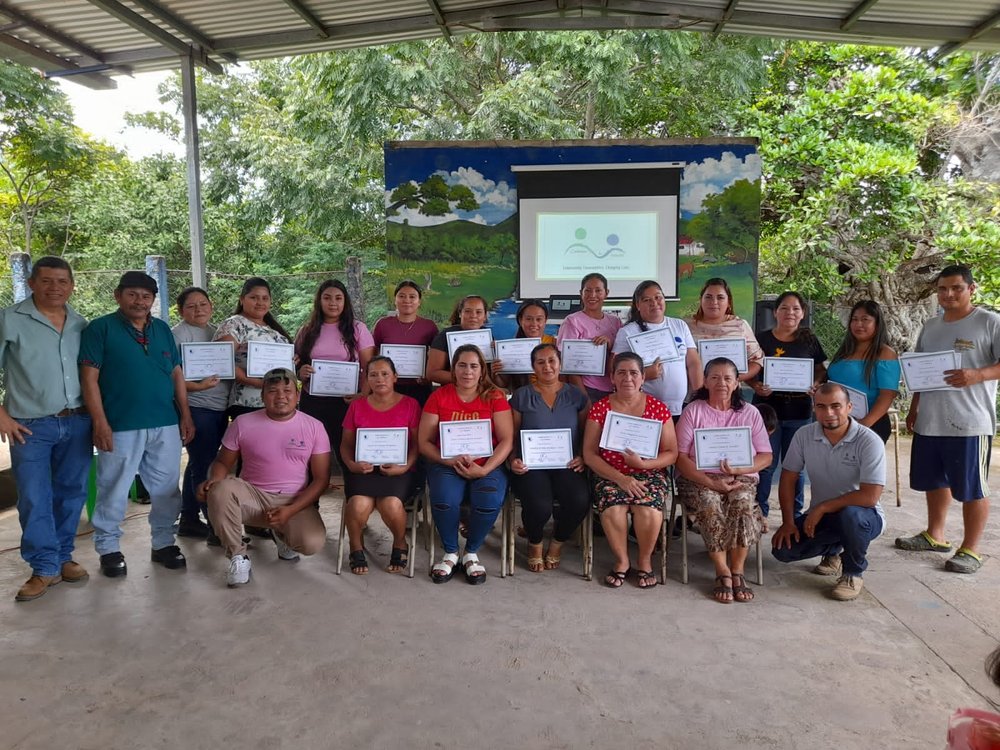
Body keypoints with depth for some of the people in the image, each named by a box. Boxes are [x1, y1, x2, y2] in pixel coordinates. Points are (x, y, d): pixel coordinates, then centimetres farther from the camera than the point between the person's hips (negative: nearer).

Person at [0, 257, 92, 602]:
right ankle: (45, 568, 10)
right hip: (31, 426, -3)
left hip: (77, 423, 4)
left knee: (71, 493, 10)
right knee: (34, 498, 0)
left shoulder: (81, 325, 9)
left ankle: (63, 557, 24)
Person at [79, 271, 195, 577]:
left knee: (166, 488, 10)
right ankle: (108, 548, 20)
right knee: (113, 490, 5)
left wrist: (185, 415, 9)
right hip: (120, 426, -4)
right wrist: (100, 423, -14)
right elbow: (89, 379, -7)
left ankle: (163, 543, 24)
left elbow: (177, 375, 14)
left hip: (166, 425, 4)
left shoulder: (163, 330, 12)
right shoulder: (100, 329, -2)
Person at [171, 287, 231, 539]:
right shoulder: (179, 334, -7)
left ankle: (189, 520, 25)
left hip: (219, 408, 8)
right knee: (204, 466, -6)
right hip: (197, 409, -8)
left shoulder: (216, 331, 16)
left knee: (198, 464, 15)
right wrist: (197, 386, -26)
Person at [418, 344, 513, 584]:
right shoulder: (439, 396, 5)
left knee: (490, 500, -30)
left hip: (487, 465, 0)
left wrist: (484, 470, -17)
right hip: (446, 464, 0)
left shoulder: (495, 397, 4)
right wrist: (449, 460, -16)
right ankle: (450, 553, -1)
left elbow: (506, 441, -2)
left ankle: (471, 553, 0)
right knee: (444, 499, -31)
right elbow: (424, 442, 2)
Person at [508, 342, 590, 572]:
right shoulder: (522, 396, 8)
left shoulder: (576, 396, 12)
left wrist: (583, 458, -7)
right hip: (530, 465, -1)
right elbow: (510, 436, 8)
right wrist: (513, 460, -10)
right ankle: (534, 544, 7)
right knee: (540, 505, -31)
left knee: (580, 500, -29)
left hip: (566, 464, 2)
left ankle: (557, 543, 5)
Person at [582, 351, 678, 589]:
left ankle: (645, 560, 1)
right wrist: (620, 478, -14)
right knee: (613, 510, -30)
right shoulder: (600, 408, 1)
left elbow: (671, 453, 2)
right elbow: (589, 453, -3)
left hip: (649, 474, 0)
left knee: (648, 510, -30)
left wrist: (643, 463, -17)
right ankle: (621, 561, 0)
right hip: (610, 475, 0)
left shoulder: (658, 408, 1)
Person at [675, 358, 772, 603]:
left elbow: (766, 456, 6)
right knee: (710, 506, -33)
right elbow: (680, 456, -5)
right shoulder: (693, 411, 3)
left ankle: (737, 571, -16)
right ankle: (723, 572, -18)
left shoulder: (750, 413, 10)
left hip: (741, 478, 2)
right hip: (699, 478, -1)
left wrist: (738, 469, -15)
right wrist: (710, 483, -17)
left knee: (742, 503, -31)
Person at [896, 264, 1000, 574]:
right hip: (929, 421, 7)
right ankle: (934, 535, 32)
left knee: (972, 488, 3)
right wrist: (914, 409, 17)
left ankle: (970, 549, 13)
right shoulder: (930, 327, 14)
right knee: (934, 482, 18)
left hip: (970, 423, -7)